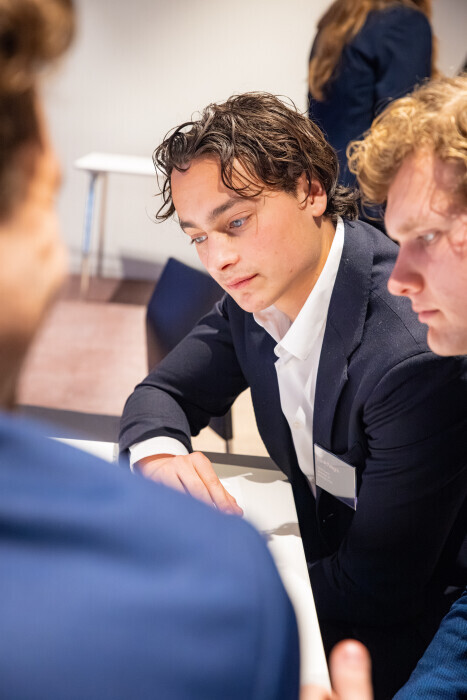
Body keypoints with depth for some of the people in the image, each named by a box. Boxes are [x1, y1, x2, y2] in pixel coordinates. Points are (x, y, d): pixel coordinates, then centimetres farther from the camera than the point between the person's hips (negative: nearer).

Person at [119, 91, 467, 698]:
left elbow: (376, 590, -27)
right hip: (320, 550, 7)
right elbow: (163, 393, 4)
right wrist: (159, 454, -19)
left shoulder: (416, 355, -32)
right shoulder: (259, 289, -8)